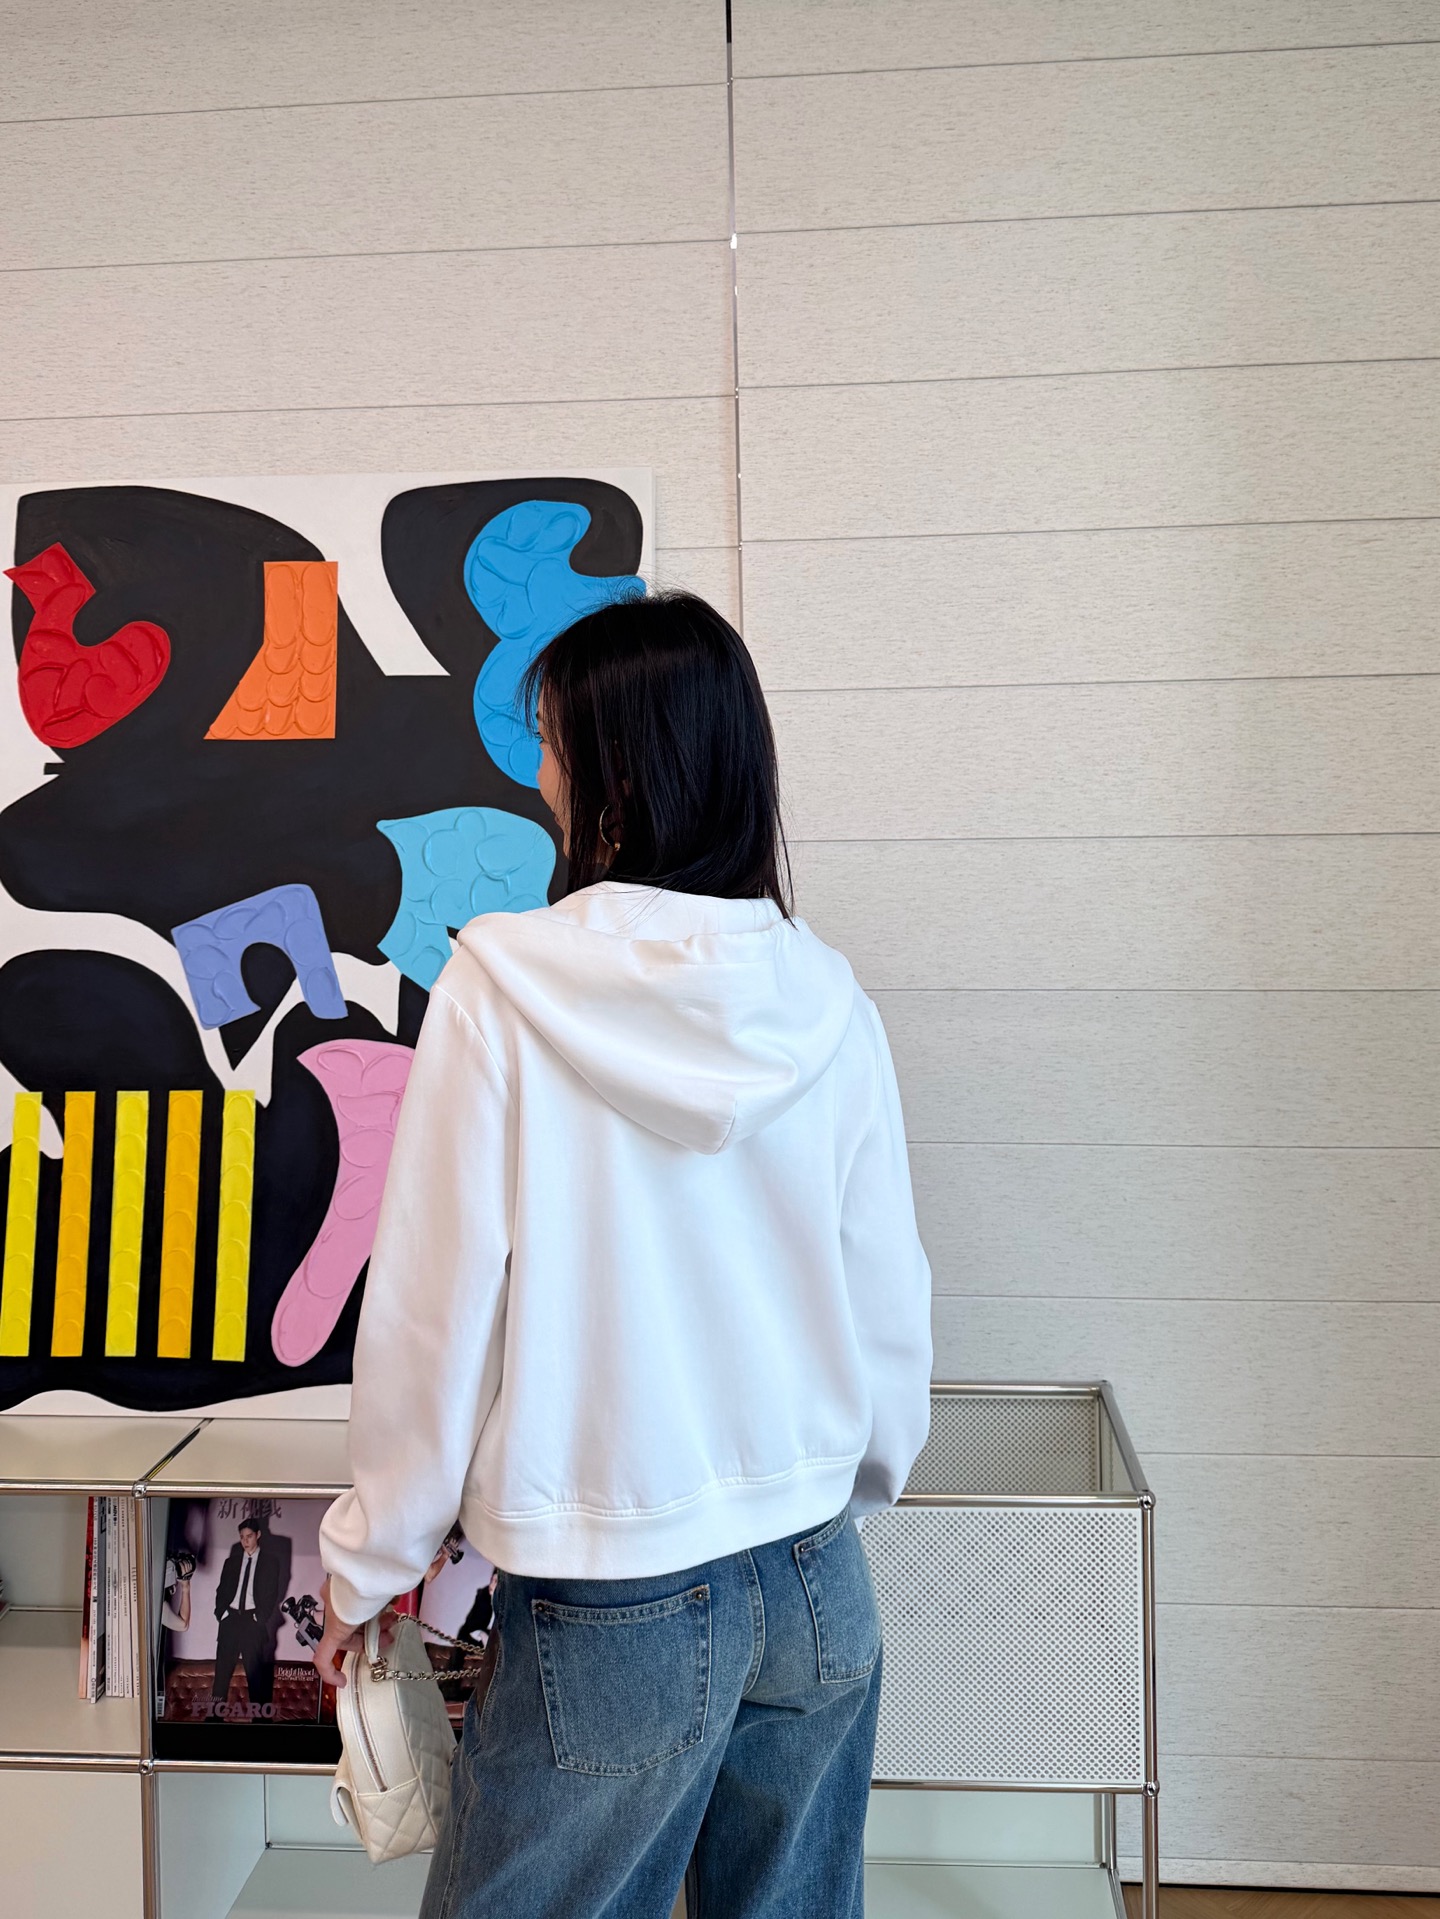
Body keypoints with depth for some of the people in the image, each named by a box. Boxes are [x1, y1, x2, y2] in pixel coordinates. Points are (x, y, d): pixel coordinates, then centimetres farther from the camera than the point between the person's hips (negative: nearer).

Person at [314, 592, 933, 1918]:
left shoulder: (504, 989, -15)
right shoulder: (824, 998, -5)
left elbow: (437, 1300, -11)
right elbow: (892, 1300, 3)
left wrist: (374, 1560, 4)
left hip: (612, 1604, -4)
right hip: (818, 1591, 4)